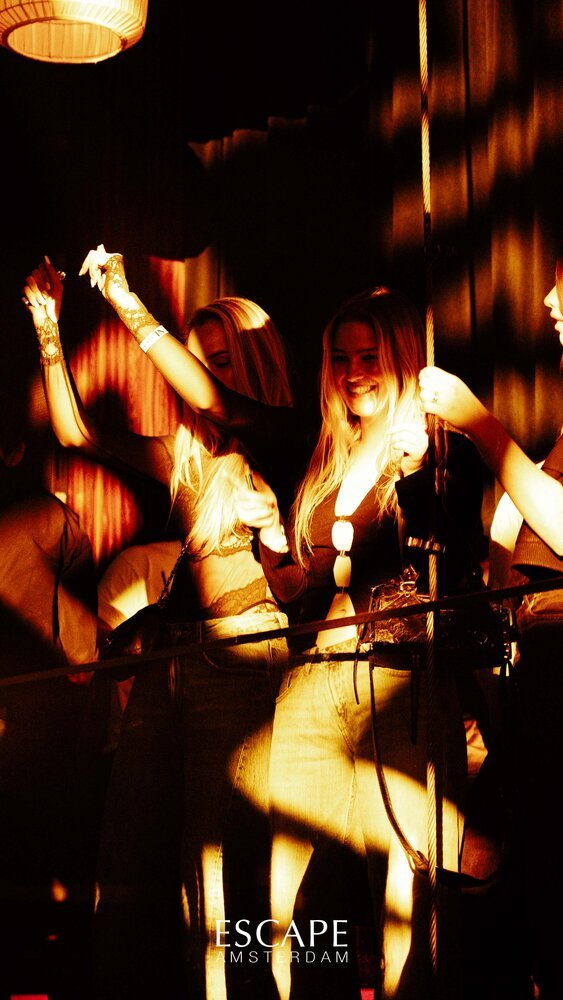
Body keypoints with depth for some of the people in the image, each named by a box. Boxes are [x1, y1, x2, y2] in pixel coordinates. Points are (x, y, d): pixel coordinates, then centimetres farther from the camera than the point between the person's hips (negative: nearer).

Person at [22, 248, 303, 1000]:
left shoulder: (279, 438, 4)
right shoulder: (187, 454, 21)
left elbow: (213, 399, -14)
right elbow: (76, 431, 21)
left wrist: (129, 303, -10)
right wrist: (49, 328, 15)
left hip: (242, 658, -6)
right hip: (171, 655, 6)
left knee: (220, 865, -11)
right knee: (131, 860, 1)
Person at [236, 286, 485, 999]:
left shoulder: (442, 455, 6)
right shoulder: (322, 468, 21)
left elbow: (445, 573, -4)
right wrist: (269, 532, 6)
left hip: (402, 679, -5)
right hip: (312, 686, 5)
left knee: (407, 889, -10)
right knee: (294, 897, -1)